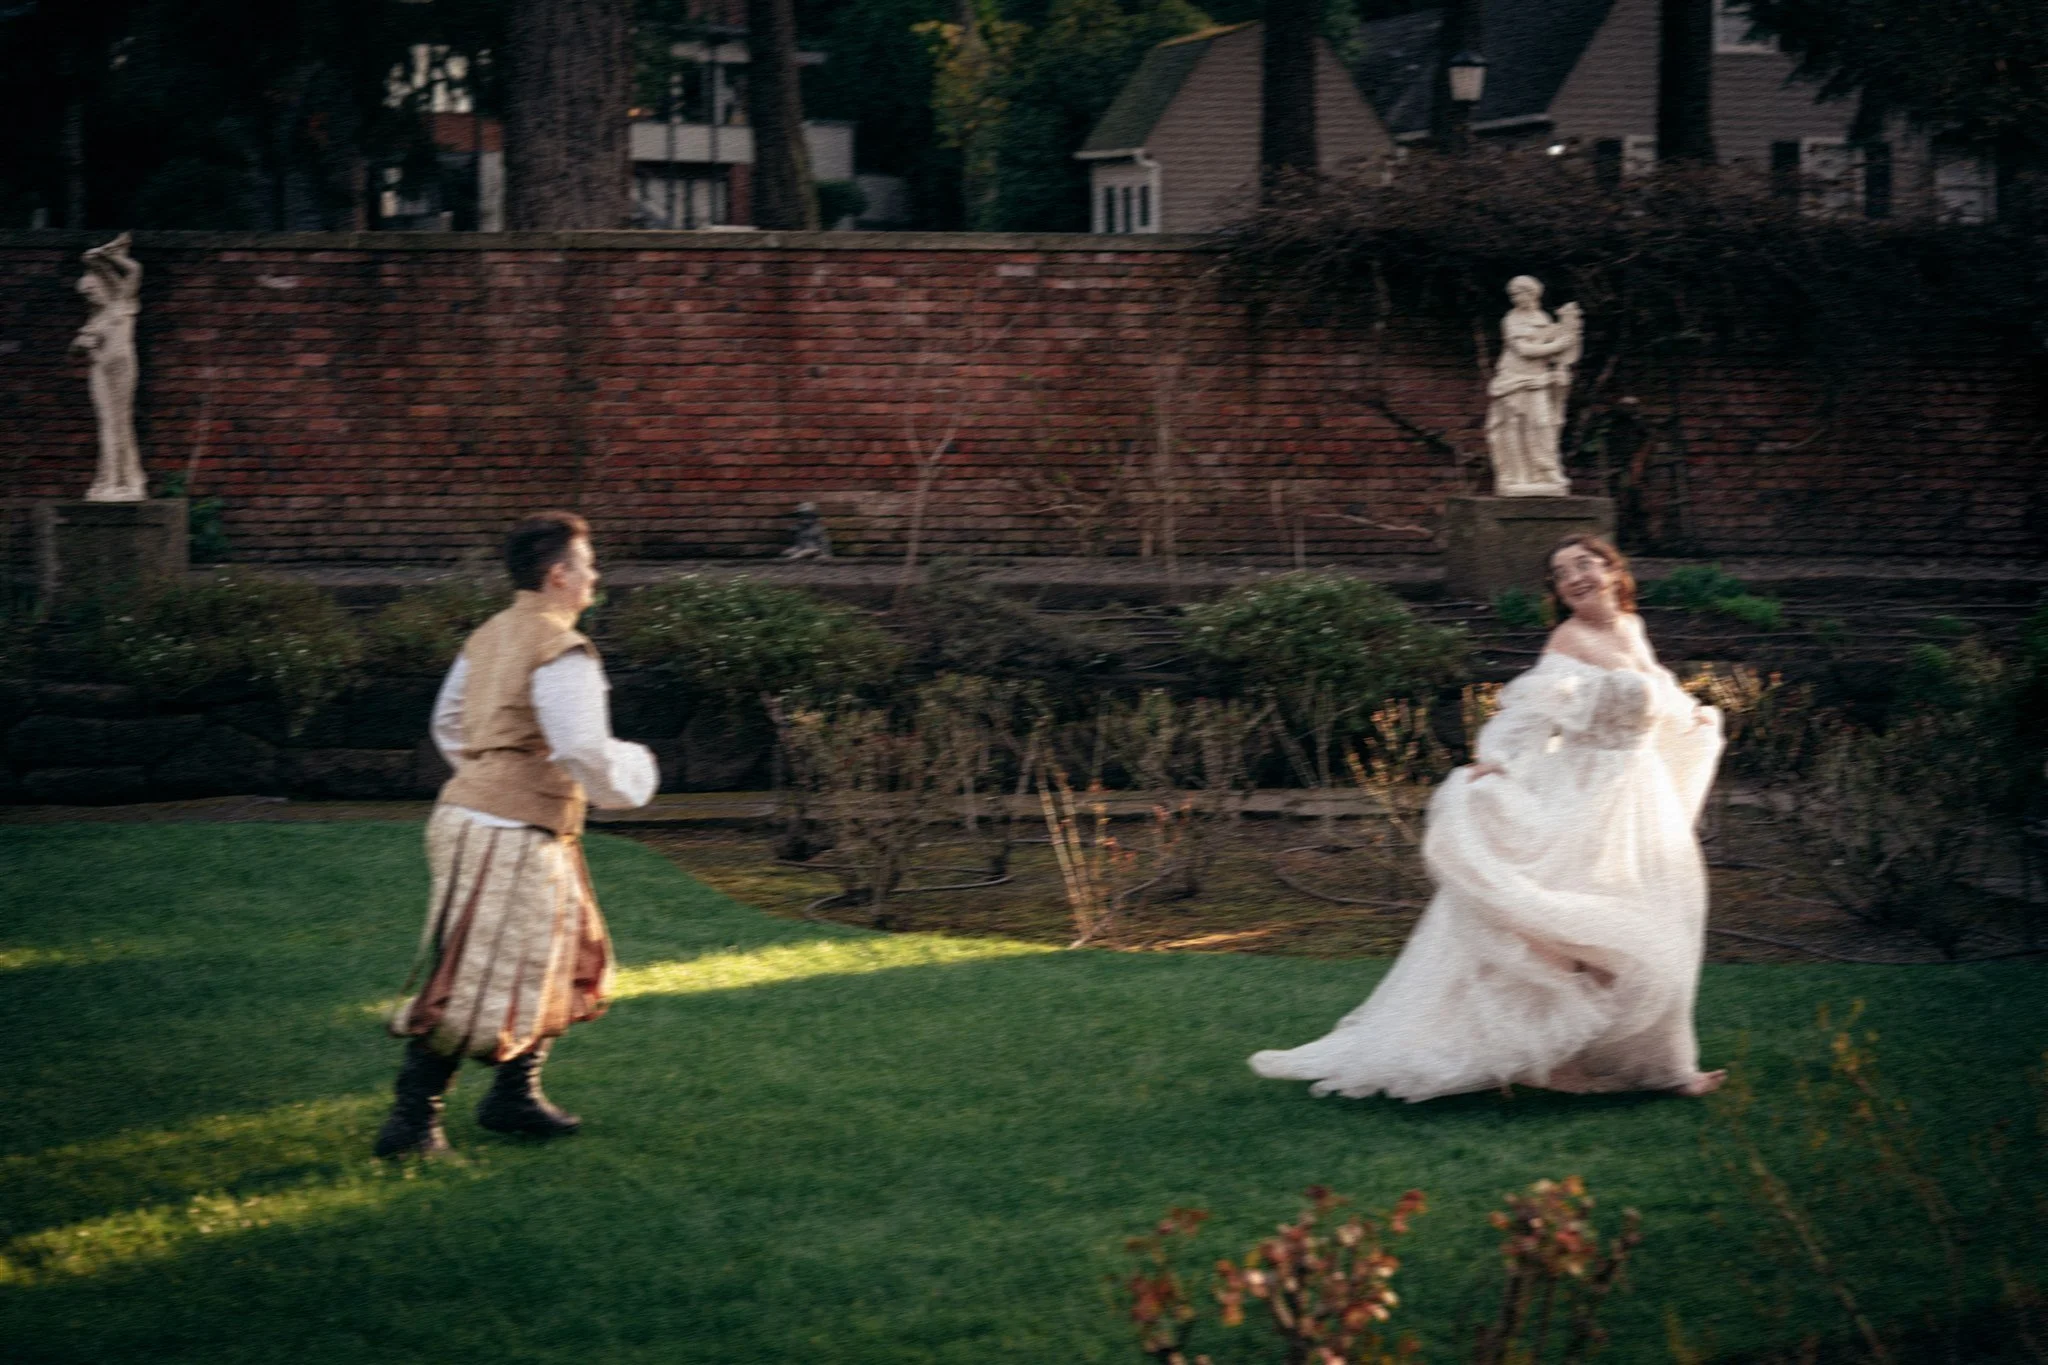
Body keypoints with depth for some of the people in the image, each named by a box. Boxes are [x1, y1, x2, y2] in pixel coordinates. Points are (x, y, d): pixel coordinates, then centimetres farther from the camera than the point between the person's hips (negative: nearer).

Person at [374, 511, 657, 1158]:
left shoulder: (488, 637, 12)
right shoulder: (562, 652, -16)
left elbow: (449, 724, 23)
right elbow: (585, 752, -21)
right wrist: (632, 772, -2)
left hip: (472, 809, 10)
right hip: (509, 836, -10)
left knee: (566, 960, 20)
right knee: (475, 986, -7)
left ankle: (514, 1096, 26)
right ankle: (411, 1121, -4)